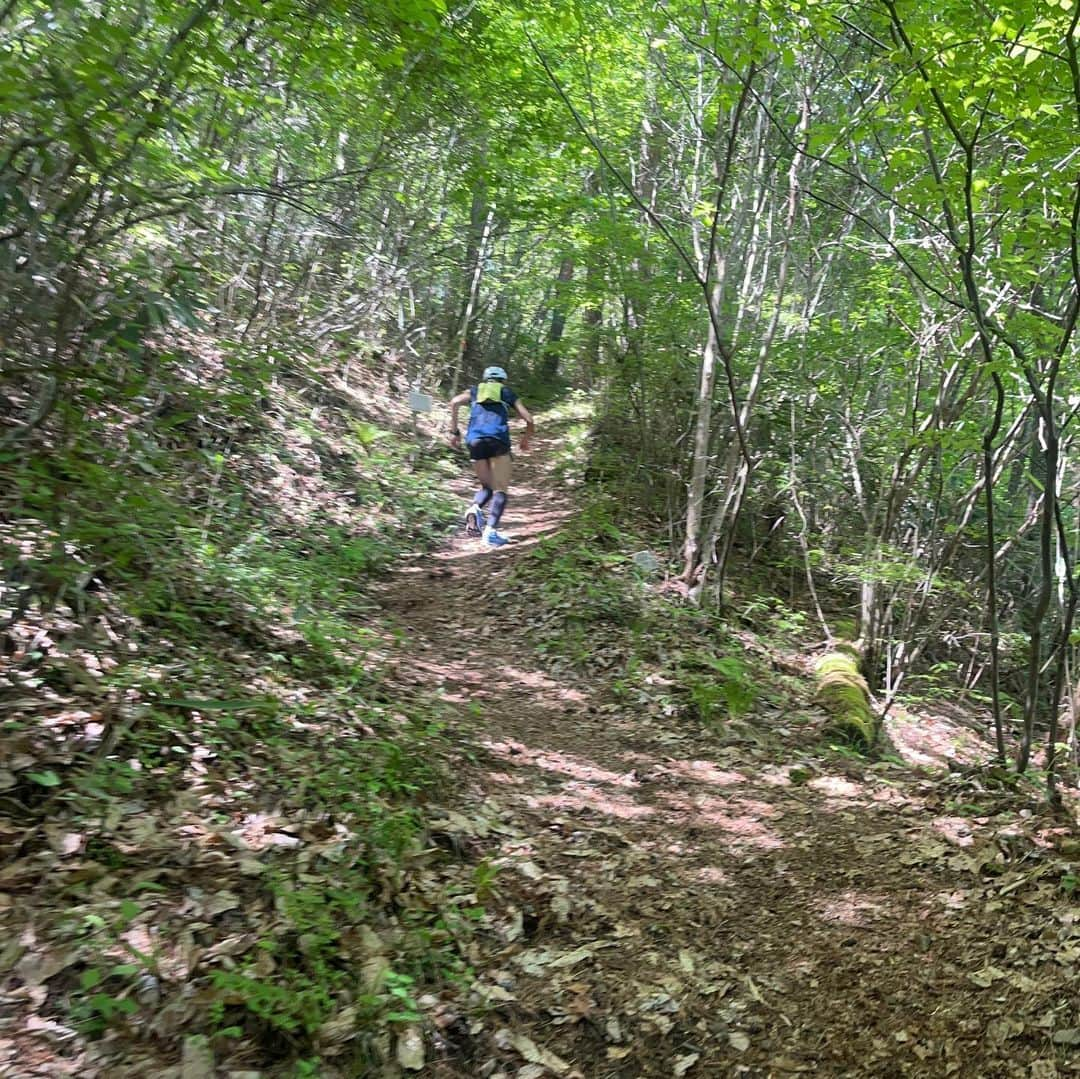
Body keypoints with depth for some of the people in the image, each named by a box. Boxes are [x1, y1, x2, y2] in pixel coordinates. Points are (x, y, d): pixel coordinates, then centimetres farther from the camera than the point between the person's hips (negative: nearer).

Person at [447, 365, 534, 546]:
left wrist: (454, 431, 9)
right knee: (500, 490, 1)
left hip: (475, 441, 2)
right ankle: (491, 531, -19)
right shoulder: (509, 394, 23)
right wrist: (525, 440, 32)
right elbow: (529, 420, 15)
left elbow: (454, 402, 5)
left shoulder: (475, 391, 25)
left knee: (487, 486, 19)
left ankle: (474, 509, -13)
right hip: (498, 440, -2)